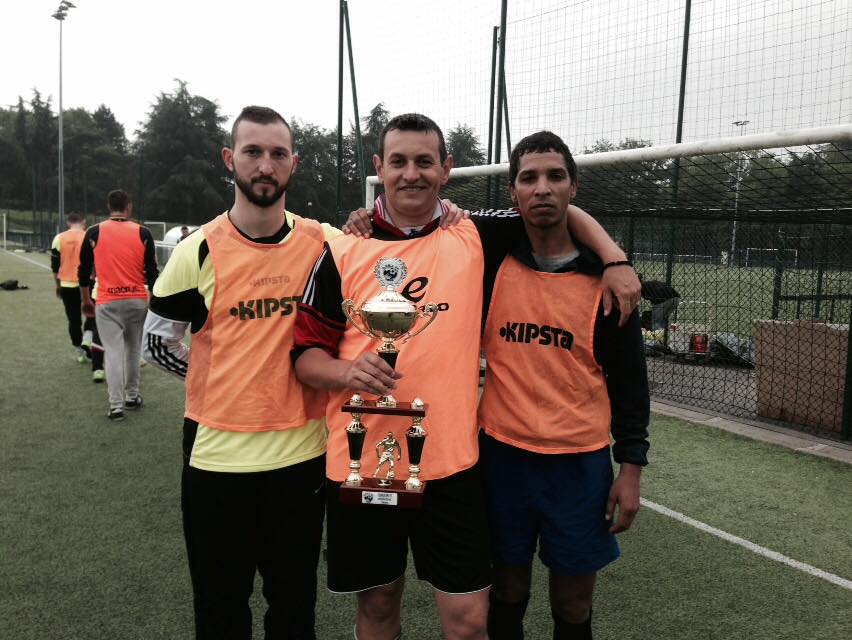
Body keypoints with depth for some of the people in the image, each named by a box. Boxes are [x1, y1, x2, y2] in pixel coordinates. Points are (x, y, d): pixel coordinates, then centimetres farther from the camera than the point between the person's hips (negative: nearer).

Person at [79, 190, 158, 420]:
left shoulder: (94, 233, 0)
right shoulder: (142, 233, -1)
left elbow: (84, 271, 5)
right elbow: (151, 271, 0)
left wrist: (86, 300, 17)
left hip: (107, 302, -1)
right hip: (137, 300, 1)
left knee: (113, 352, 0)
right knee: (133, 350, 16)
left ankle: (116, 405, -3)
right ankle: (132, 396, 26)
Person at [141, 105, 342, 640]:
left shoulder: (325, 244, -3)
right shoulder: (198, 251, -6)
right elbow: (156, 343, 5)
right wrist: (223, 380, 2)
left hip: (302, 452, 1)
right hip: (217, 454, -1)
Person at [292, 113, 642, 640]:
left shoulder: (476, 237, 1)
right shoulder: (345, 252, -1)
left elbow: (562, 212, 12)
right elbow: (306, 353, 2)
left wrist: (616, 260, -3)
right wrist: (346, 371, -19)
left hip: (450, 462, 0)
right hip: (361, 462, 1)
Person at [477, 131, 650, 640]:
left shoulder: (604, 275, -4)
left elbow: (628, 376, 1)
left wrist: (631, 468, -1)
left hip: (581, 462, 0)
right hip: (504, 455, 1)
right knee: (508, 592, 15)